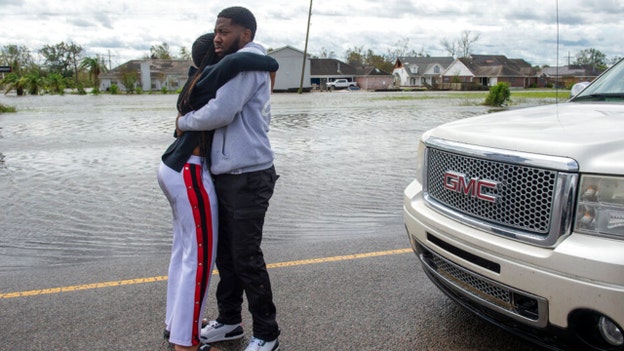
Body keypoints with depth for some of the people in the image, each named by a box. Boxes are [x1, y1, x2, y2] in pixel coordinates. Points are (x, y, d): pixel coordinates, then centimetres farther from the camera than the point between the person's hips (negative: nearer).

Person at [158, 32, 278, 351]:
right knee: (199, 257, -2)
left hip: (174, 168, 10)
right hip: (189, 174, -10)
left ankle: (175, 325, 30)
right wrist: (271, 64, -12)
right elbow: (237, 61, -28)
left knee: (183, 249, 18)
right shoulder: (208, 77, -12)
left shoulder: (196, 79, 14)